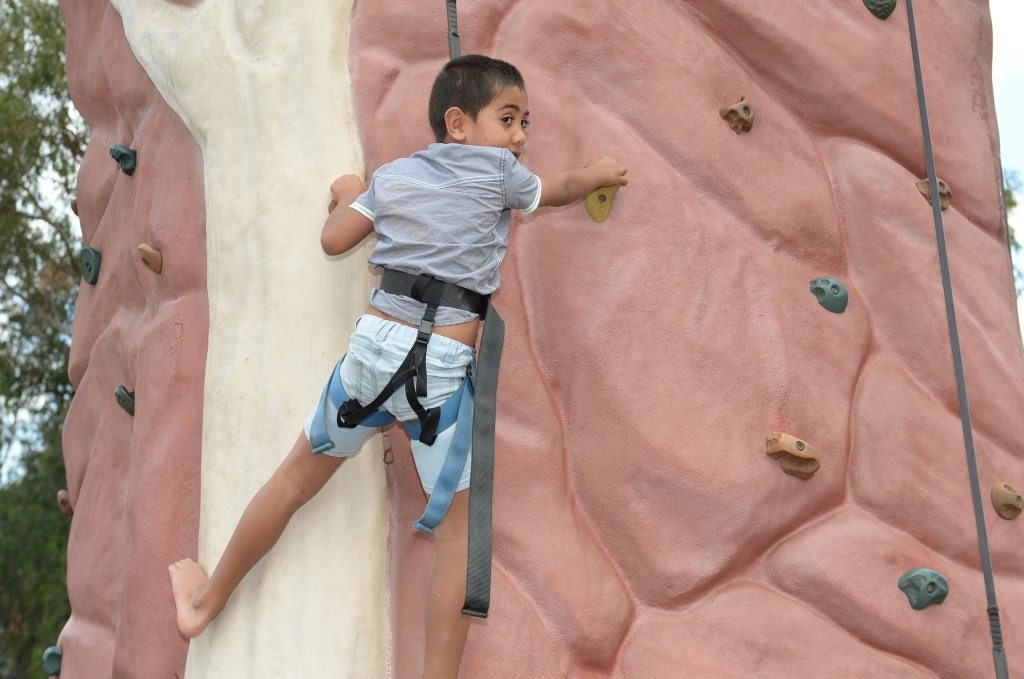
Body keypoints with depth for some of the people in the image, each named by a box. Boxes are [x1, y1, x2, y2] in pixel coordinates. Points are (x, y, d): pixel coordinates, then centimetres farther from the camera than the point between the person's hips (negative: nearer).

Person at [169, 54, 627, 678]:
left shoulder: (394, 175, 10)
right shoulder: (498, 170, 1)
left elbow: (333, 240, 12)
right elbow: (563, 189, 18)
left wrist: (347, 197, 32)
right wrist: (600, 175, 40)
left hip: (372, 344, 5)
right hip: (442, 368, -4)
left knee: (296, 478, 21)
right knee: (458, 529, 6)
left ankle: (206, 600, 37)